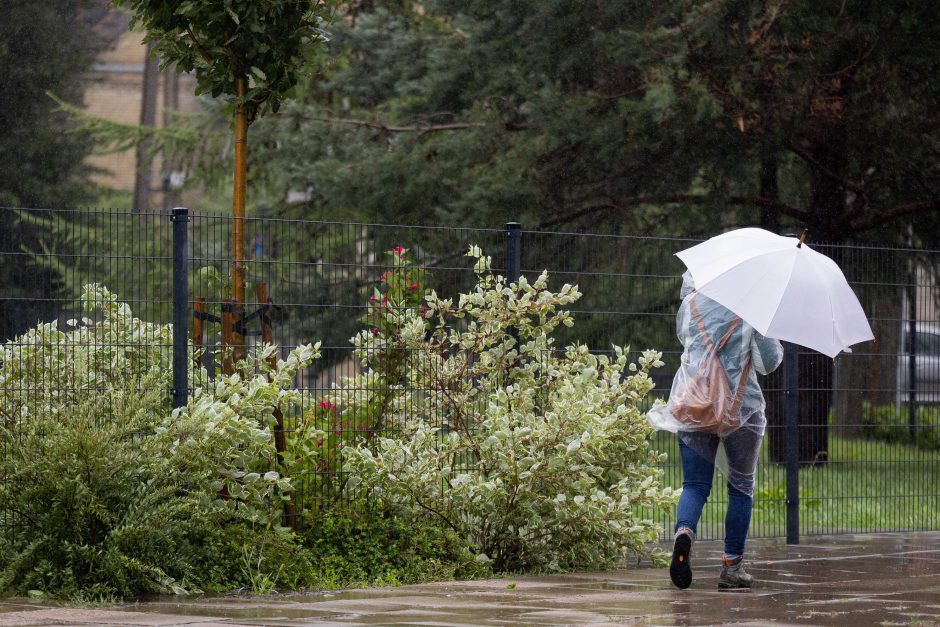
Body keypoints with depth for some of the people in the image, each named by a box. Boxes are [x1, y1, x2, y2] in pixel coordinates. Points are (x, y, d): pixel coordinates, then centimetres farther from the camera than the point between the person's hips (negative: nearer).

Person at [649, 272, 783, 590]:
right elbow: (767, 362, -4)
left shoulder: (691, 304, 3)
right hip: (741, 406, -2)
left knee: (695, 484, 4)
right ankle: (732, 566, 12)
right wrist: (775, 345, 16)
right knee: (741, 486, 13)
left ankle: (684, 531, -29)